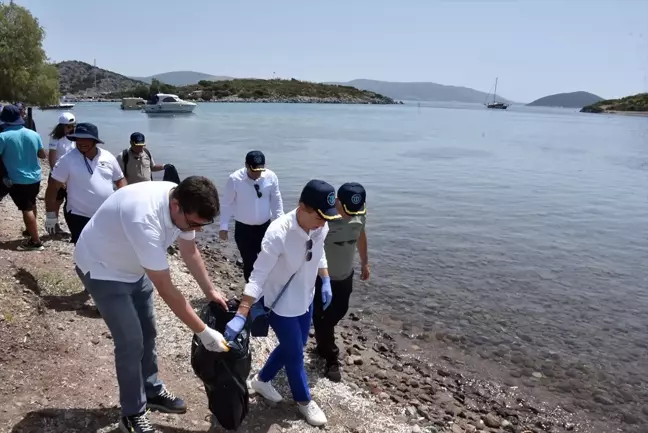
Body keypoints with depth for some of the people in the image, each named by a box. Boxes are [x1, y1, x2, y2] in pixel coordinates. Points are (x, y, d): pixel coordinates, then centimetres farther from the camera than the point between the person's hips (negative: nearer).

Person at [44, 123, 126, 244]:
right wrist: (51, 215, -8)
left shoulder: (108, 157, 1)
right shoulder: (67, 160, -10)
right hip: (80, 217, -4)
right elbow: (53, 188, -7)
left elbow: (120, 180, 12)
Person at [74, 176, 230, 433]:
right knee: (131, 342, -7)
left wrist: (210, 291, 2)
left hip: (133, 267, 8)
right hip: (102, 269, -8)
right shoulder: (144, 219, -43)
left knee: (147, 332, 16)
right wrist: (203, 332, -31)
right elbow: (166, 291, -38)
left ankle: (152, 392, 35)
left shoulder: (184, 207, -19)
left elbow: (190, 252, 1)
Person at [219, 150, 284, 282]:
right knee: (249, 263, 5)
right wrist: (224, 227, -5)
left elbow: (276, 201, 0)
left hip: (265, 226, 2)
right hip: (243, 229, -1)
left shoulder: (271, 177, -11)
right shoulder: (234, 179, -16)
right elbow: (227, 204, -6)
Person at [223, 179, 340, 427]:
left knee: (293, 347, 23)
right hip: (281, 304, -7)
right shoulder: (278, 233, -34)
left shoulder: (321, 227, -13)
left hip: (305, 299, 7)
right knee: (294, 353, 11)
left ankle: (262, 380, 49)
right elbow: (258, 276, -33)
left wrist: (326, 282, 8)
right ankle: (304, 400, 38)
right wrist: (241, 316, -36)